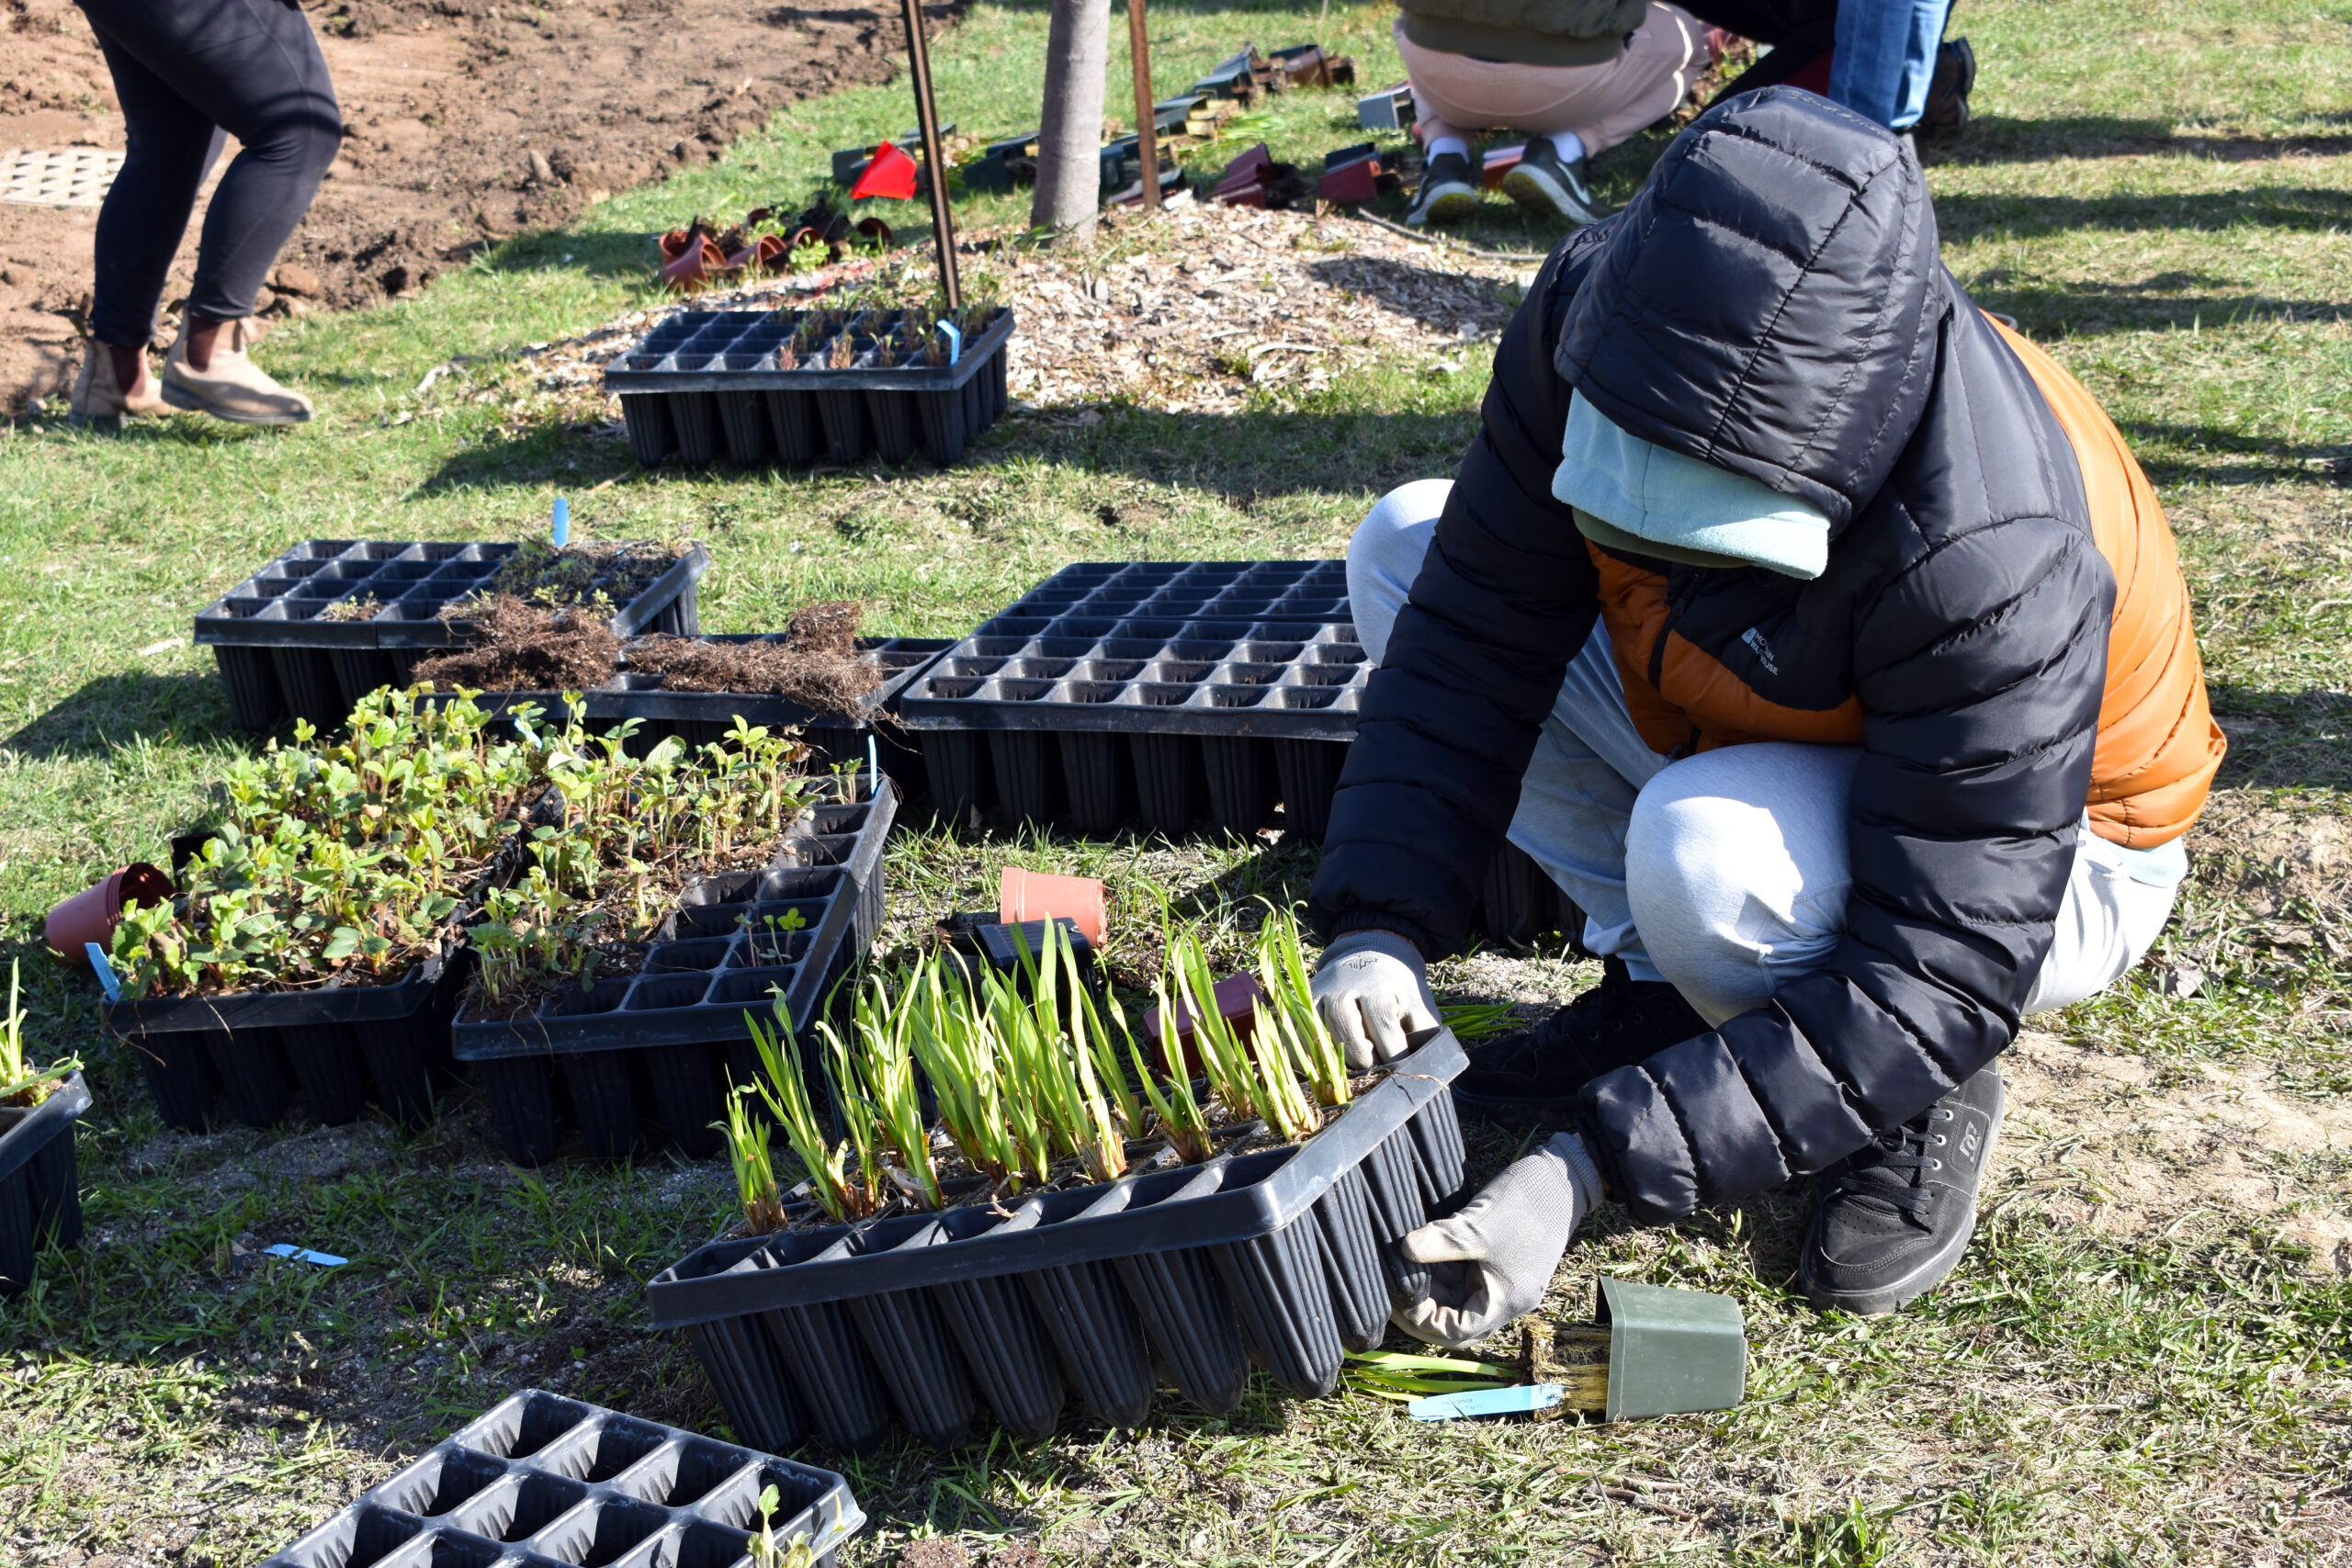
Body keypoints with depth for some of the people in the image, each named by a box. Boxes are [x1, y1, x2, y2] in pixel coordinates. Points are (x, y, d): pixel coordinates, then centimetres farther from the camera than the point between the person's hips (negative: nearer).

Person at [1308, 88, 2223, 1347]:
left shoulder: (1989, 558, -39)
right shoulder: (1587, 311, -24)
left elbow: (1938, 976, -35)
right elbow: (1477, 633, -16)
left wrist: (1590, 1170, -41)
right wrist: (1380, 930, -30)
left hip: (2049, 848, -6)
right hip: (1772, 731, 6)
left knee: (1706, 850, -39)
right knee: (1407, 549, -8)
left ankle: (1928, 1107, -5)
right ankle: (1659, 986, 1)